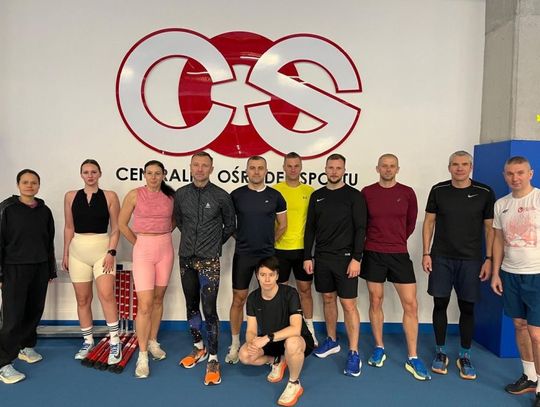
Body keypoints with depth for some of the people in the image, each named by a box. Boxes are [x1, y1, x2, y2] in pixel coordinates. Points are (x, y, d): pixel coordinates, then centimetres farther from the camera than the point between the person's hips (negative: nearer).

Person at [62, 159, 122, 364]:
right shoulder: (71, 196, 6)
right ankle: (88, 341, 24)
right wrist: (65, 254, 9)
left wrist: (111, 252, -10)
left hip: (103, 249, -3)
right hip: (78, 250, 3)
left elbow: (116, 228, -1)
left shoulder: (109, 196, -1)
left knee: (106, 294, -16)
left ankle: (115, 342, -3)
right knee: (82, 299, 9)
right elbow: (69, 228, 11)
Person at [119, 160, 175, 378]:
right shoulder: (135, 194, -4)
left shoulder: (170, 196, 4)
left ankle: (153, 342, 30)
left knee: (158, 298, 12)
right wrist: (138, 243, 3)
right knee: (145, 304, -7)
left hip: (165, 249, 3)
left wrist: (162, 236, 7)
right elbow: (122, 224, 1)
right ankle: (142, 356, 4)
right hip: (143, 249, -3)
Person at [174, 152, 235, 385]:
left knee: (209, 309, -6)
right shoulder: (181, 194, 2)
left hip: (209, 260, -4)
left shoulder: (221, 196, -6)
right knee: (191, 306, 14)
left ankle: (213, 359, 7)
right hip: (186, 258, 4)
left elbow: (230, 226, 6)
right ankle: (199, 348, 32)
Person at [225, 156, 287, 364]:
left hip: (267, 255, 1)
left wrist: (269, 241, 8)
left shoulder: (275, 196, 1)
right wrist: (241, 239, 6)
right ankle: (235, 344, 19)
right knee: (239, 299, 5)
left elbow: (282, 225, 11)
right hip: (242, 254, 0)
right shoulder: (236, 195, -1)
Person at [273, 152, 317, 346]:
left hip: (303, 248, 1)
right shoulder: (274, 190, -1)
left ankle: (309, 330, 26)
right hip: (279, 248, -1)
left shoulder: (310, 191, 3)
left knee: (305, 289, 11)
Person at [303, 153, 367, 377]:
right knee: (328, 299, 15)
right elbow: (310, 229, 9)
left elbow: (360, 229, -8)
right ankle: (331, 341, 32)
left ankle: (354, 353, 5)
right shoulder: (317, 196, 8)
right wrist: (307, 257, 5)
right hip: (321, 257, 5)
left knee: (348, 304, -3)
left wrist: (356, 258, -15)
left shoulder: (354, 195, -4)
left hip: (345, 258, -4)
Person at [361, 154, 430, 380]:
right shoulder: (367, 192, -2)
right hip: (373, 254, 0)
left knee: (411, 305, 0)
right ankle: (379, 349, 26)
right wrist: (377, 241, 8)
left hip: (399, 254, 1)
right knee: (375, 302, 9)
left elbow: (411, 223, 11)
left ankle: (413, 359, 11)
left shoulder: (407, 192, 0)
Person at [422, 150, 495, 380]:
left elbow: (490, 227, 3)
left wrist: (488, 259, -2)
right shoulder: (438, 190, 1)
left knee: (467, 308, 7)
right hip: (441, 258, 1)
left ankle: (465, 356, 24)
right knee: (440, 304, 6)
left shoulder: (484, 193, 0)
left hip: (470, 260, 0)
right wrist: (426, 253, -1)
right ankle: (440, 352, 22)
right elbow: (429, 222, 4)